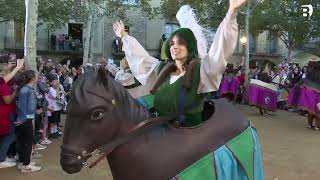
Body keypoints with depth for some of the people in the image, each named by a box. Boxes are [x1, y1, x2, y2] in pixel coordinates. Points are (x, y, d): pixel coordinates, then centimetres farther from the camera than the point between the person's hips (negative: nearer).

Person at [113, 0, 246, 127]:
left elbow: (220, 48, -21)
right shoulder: (162, 69, 11)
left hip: (190, 131, -5)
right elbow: (140, 57, 24)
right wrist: (124, 36, 32)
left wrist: (232, 13, -32)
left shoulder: (201, 68, -8)